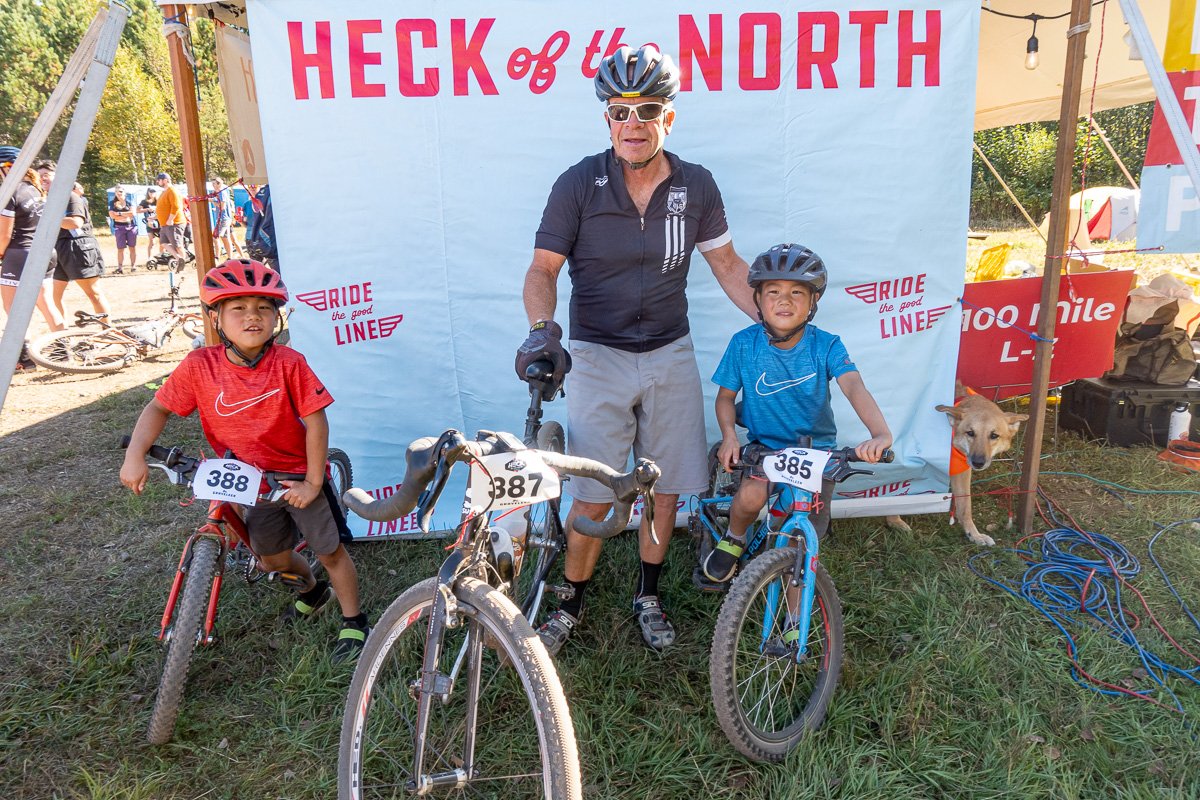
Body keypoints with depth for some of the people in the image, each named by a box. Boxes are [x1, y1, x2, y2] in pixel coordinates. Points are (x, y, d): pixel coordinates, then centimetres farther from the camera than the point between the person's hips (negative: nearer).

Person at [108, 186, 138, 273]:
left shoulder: (129, 202, 9)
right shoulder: (112, 203, 8)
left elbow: (132, 213, -6)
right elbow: (112, 216, -5)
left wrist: (119, 213, -8)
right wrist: (126, 216, -9)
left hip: (131, 226, 0)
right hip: (119, 228, 0)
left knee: (132, 247, 1)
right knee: (120, 248, -3)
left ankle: (133, 265, 5)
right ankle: (120, 267, -3)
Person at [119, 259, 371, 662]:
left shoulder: (288, 363, -23)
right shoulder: (199, 366, -15)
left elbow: (315, 421, -19)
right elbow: (159, 407, -2)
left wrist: (313, 482, -18)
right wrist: (135, 455, -15)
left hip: (298, 477, -4)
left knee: (330, 552, 6)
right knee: (273, 558, 20)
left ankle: (353, 623, 27)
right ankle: (314, 590, 52)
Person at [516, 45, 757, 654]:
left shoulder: (696, 186, 0)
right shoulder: (579, 184, -8)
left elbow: (727, 265, 8)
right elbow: (543, 268, -8)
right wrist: (543, 328, -27)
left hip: (670, 356, 3)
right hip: (597, 357, -3)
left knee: (665, 486, 10)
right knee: (592, 497, -2)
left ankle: (648, 594, 33)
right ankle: (571, 604, 21)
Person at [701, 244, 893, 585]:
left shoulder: (826, 346, -15)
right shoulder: (744, 343, -12)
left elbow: (854, 386, -31)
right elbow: (725, 395, 0)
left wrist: (880, 432, -49)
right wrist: (729, 436, -18)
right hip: (764, 444, 0)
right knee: (750, 498, -29)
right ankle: (733, 539, 7)